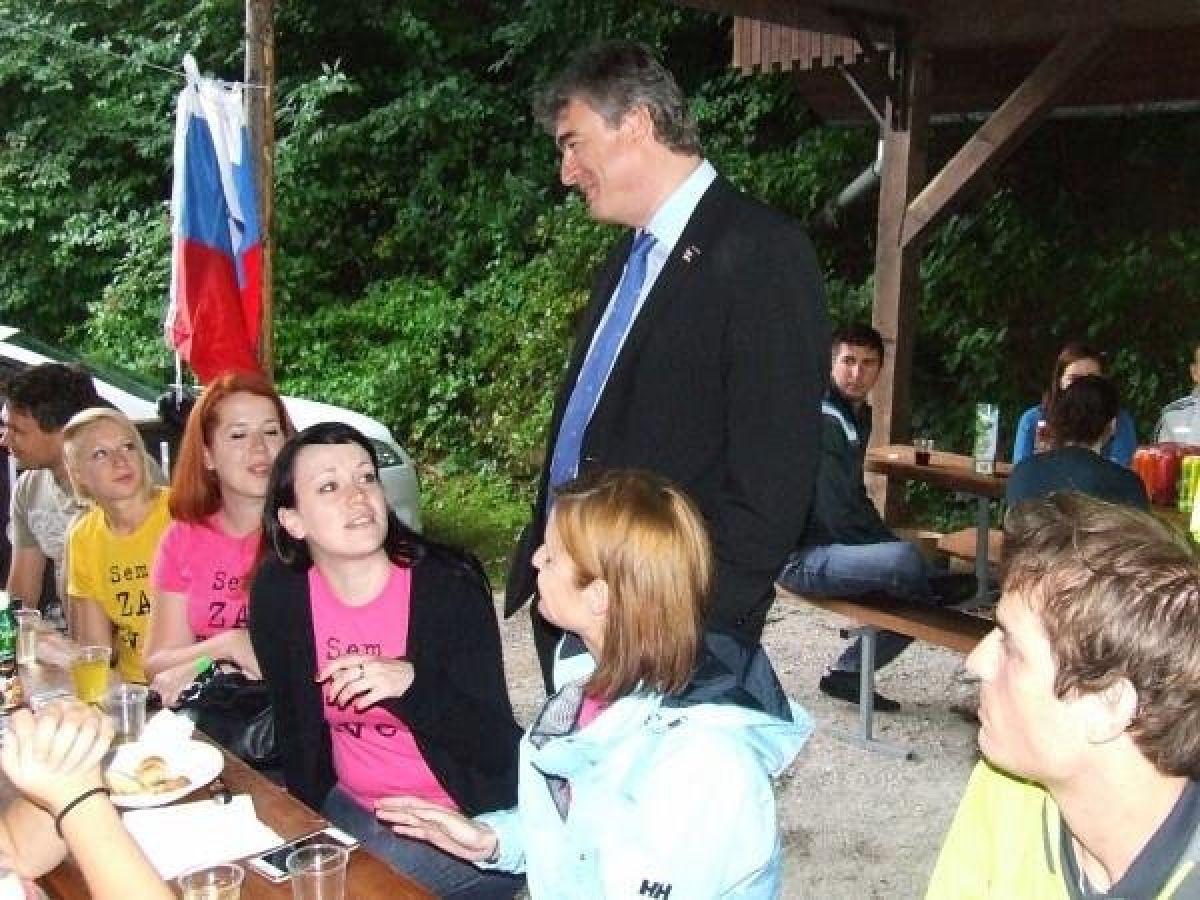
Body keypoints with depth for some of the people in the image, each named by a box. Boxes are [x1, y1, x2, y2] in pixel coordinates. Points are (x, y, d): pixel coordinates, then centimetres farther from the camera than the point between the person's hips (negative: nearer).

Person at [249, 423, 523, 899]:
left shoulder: (449, 586, -19)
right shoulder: (277, 594, -7)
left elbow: (494, 740, -19)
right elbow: (295, 727, 4)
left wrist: (410, 681, -34)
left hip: (465, 817, -4)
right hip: (350, 806, 5)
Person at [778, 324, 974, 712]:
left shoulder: (856, 416, 14)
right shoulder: (824, 421, -16)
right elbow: (839, 516, -21)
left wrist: (890, 540, 7)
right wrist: (893, 545, -13)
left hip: (833, 546, 11)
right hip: (802, 557, -11)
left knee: (920, 591, 11)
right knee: (904, 561, -31)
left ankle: (846, 672, 11)